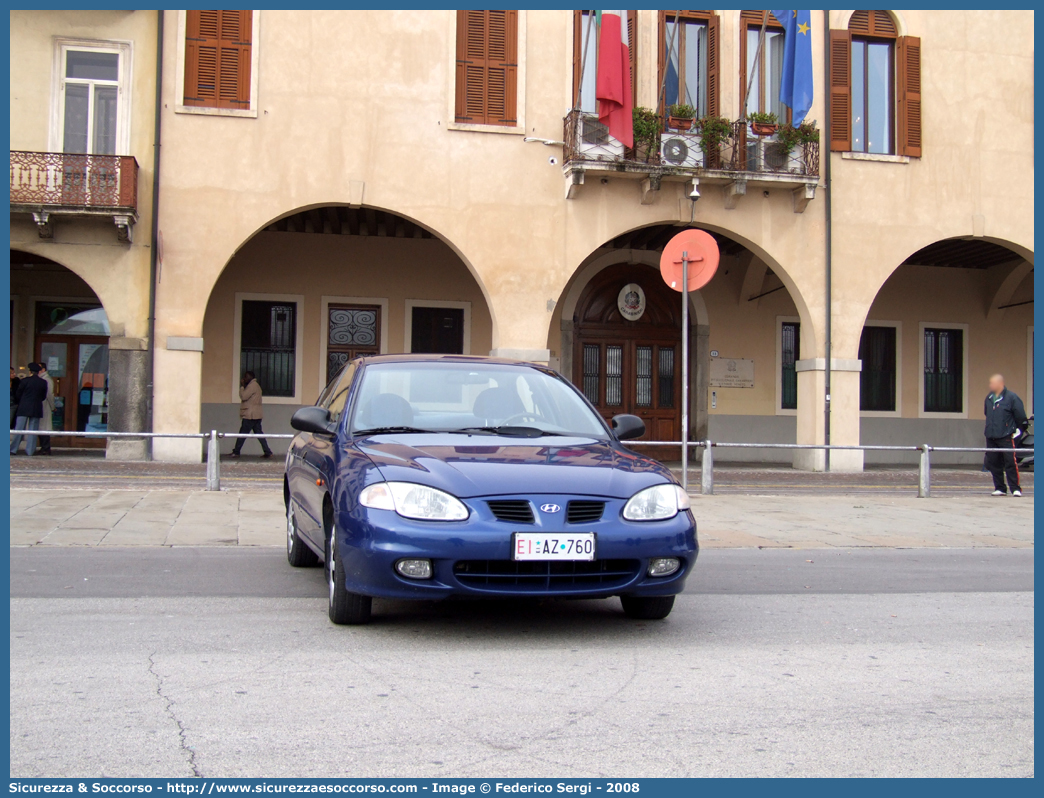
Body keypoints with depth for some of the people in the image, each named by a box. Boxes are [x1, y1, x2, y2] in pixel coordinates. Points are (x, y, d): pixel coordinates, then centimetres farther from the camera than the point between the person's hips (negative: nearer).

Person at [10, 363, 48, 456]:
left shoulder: (25, 381, -6)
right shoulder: (43, 383, 1)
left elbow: (17, 395, 1)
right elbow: (44, 397, 7)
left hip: (23, 408, -2)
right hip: (36, 409, 2)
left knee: (19, 429, 3)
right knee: (33, 430, 5)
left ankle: (13, 449, 4)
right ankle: (30, 451, 3)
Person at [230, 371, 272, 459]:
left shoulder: (252, 385, -11)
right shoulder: (255, 385, 21)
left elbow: (243, 396, -17)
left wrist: (242, 386, -8)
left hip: (250, 415, -10)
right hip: (256, 415, 10)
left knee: (242, 434, -2)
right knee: (259, 434, 6)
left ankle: (236, 452, 5)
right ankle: (267, 452, 1)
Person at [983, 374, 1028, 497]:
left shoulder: (1011, 397, -8)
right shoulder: (989, 398, 13)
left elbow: (1021, 416, -4)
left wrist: (1018, 430, 2)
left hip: (1006, 437, -6)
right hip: (991, 438, 7)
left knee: (1011, 463, -8)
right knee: (993, 463, 6)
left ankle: (1015, 488, -3)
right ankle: (999, 488, 14)